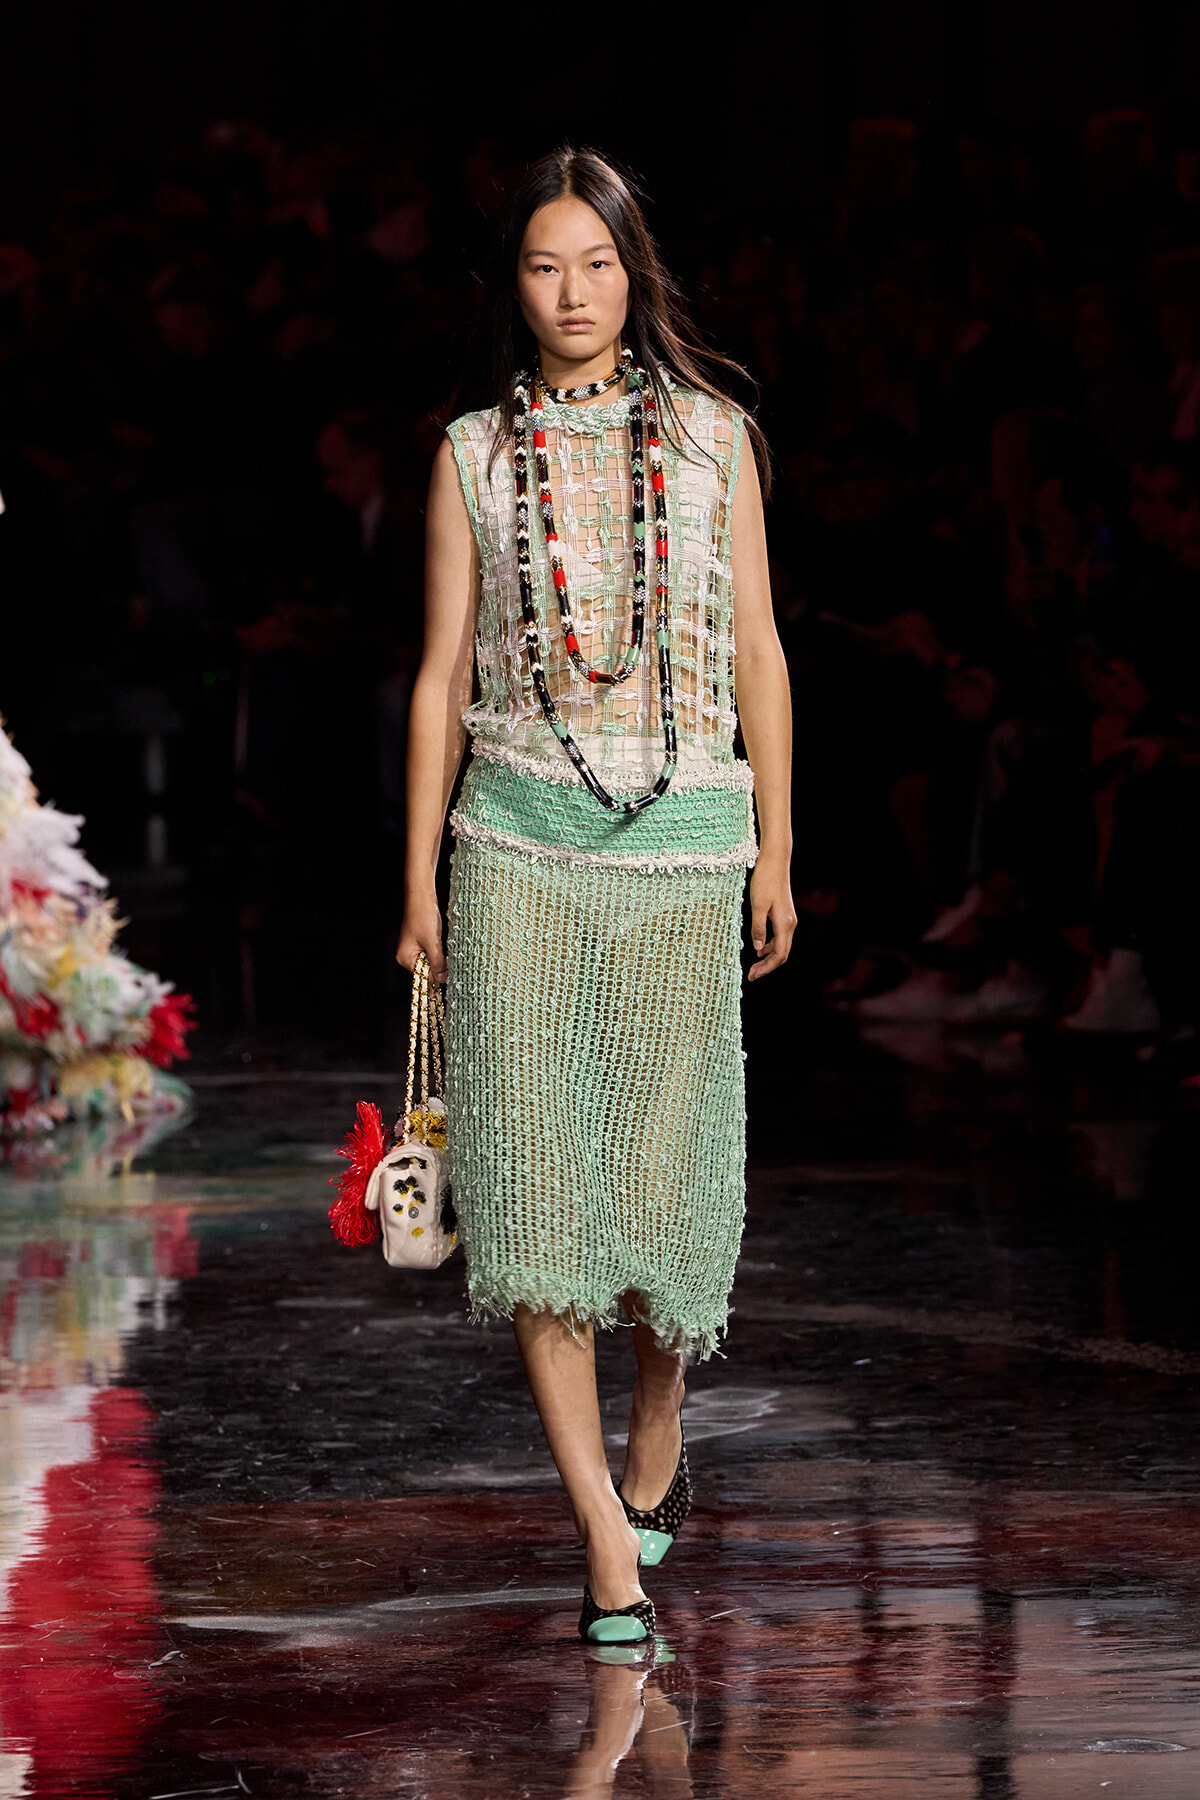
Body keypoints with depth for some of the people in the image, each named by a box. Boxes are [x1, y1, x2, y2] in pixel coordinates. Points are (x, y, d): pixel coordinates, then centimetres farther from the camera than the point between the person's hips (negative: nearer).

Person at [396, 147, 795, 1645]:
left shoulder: (709, 436, 7)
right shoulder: (475, 452, 6)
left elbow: (757, 652, 9)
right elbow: (440, 673, 8)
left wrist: (775, 849, 7)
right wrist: (420, 876, 5)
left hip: (682, 839, 0)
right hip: (520, 835, 0)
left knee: (666, 1154, 2)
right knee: (534, 1169, -9)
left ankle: (654, 1444, 30)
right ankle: (609, 1540, -9)